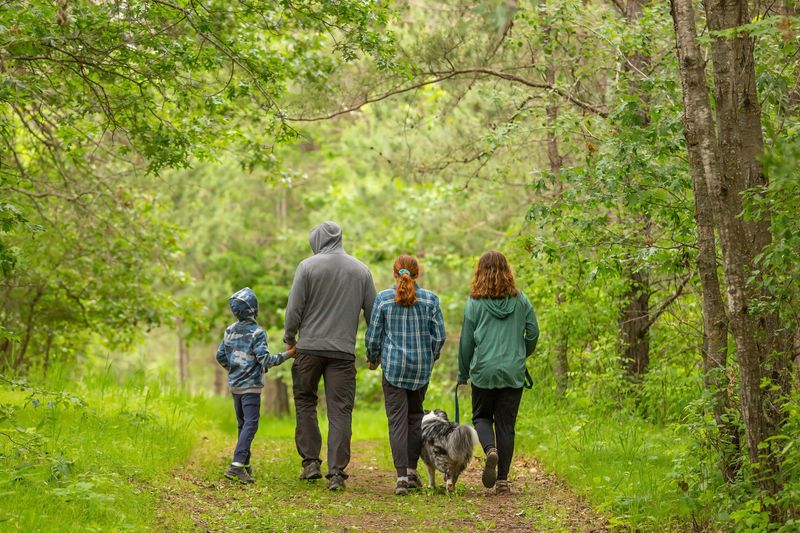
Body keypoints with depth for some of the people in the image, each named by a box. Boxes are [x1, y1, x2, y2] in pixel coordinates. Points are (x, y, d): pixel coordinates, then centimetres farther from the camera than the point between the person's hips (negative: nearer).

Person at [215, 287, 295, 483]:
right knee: (250, 424, -9)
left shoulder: (230, 331, 7)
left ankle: (244, 463, 23)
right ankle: (237, 464, -21)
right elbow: (265, 359, -18)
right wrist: (287, 355, -11)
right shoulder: (257, 332, -14)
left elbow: (220, 356, 11)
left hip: (235, 385, 7)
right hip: (251, 386, -7)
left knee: (242, 423, 17)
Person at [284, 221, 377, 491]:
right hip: (344, 351, 2)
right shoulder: (361, 270, 7)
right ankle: (336, 472, -2)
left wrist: (289, 338, 10)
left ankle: (310, 461, 11)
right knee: (340, 411, 2)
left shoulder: (308, 266, -4)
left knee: (305, 401, 15)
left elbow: (294, 308, -6)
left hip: (310, 347, -2)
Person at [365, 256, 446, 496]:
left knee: (397, 420, -2)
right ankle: (411, 470, 21)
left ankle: (402, 476, -12)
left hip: (394, 366, -2)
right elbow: (439, 335, 1)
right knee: (415, 415, 18)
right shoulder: (430, 299, -1)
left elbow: (373, 336, -1)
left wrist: (372, 359, 17)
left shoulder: (383, 298, -4)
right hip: (421, 367, 2)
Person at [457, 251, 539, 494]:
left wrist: (463, 374, 12)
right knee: (506, 424, 8)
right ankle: (502, 479, 5)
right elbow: (533, 333, 5)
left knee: (482, 417, 15)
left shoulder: (475, 303, -4)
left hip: (483, 371, -2)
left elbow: (466, 341, 0)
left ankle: (490, 450, -15)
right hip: (513, 373, 2)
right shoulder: (521, 300, 1)